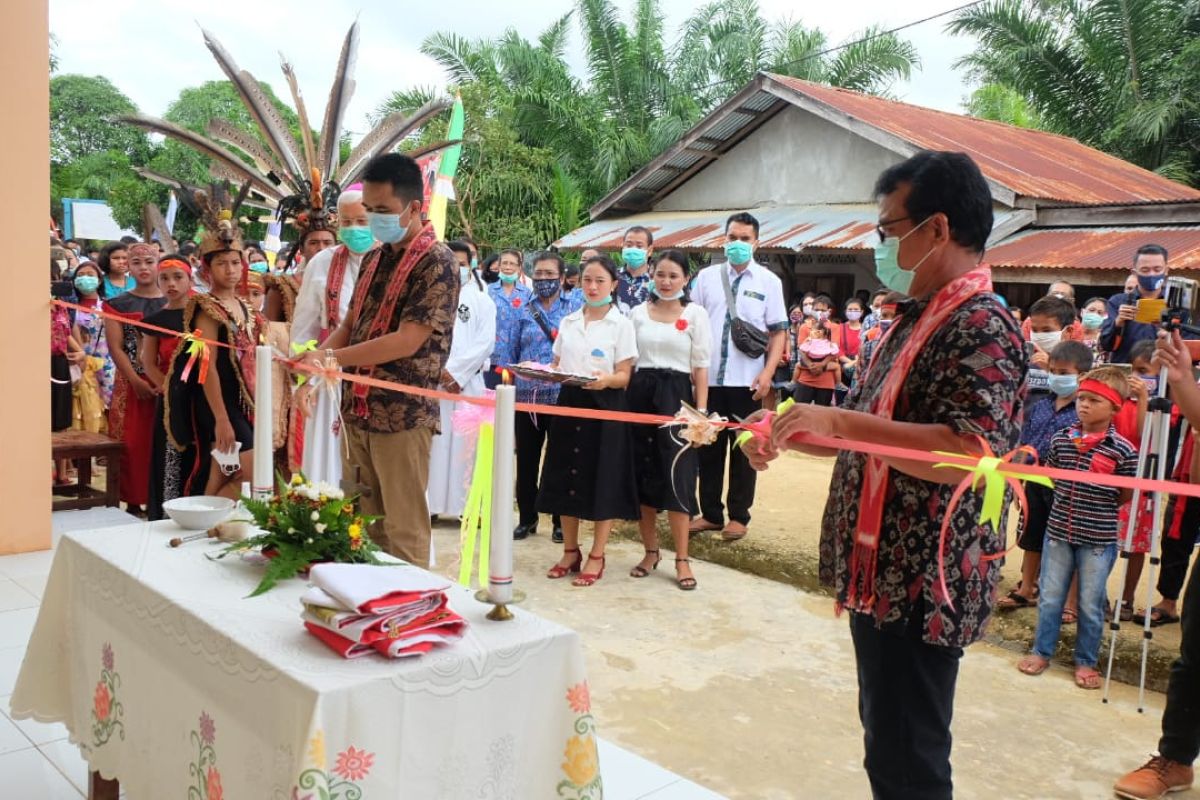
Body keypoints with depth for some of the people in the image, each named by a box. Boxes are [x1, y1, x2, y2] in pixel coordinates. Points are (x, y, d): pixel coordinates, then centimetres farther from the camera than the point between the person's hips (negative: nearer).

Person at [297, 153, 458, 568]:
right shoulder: (375, 258, 13)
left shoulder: (437, 263, -11)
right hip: (357, 411, 7)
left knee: (402, 532, 1)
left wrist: (331, 358, -18)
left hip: (402, 416, -7)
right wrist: (316, 356, -3)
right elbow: (350, 323, 17)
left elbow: (407, 341, -19)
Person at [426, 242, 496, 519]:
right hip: (430, 380, 1)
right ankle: (427, 502, 5)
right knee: (430, 443, -1)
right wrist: (438, 369, -8)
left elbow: (485, 342, 1)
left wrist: (455, 371, -8)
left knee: (464, 443, -2)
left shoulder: (482, 301, 10)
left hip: (467, 382, 0)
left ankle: (466, 504, 3)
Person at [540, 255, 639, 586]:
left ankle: (596, 556, 11)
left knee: (602, 479, 0)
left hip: (604, 407, -5)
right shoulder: (568, 322, 11)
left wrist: (606, 380, -28)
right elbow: (557, 365, 15)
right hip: (569, 402, 5)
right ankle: (570, 551, 21)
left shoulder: (621, 324, -3)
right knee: (566, 476, 7)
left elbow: (624, 376, -7)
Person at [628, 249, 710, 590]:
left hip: (676, 395, -3)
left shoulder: (695, 315, 2)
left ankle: (682, 559, 3)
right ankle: (650, 551, 19)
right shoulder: (638, 312, 9)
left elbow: (700, 367, 0)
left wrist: (701, 412, -7)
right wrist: (623, 401, 1)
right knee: (643, 475, 6)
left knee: (677, 476, -6)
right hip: (640, 394, 3)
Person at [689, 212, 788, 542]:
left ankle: (738, 515, 17)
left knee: (743, 449, 7)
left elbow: (778, 331, 0)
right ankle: (710, 512, 20)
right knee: (709, 446, 9)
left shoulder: (768, 281, 1)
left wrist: (768, 372, -11)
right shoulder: (706, 276, 6)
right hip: (709, 377, 2)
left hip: (747, 380, -2)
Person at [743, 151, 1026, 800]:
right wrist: (791, 434, 7)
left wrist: (840, 422, -32)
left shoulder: (982, 328, -17)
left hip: (922, 586, -10)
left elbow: (969, 454, -31)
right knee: (885, 740, 23)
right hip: (880, 575, 10)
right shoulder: (917, 319, 14)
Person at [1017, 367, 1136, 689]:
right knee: (1049, 598, 15)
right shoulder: (1061, 439, -1)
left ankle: (1086, 662, 27)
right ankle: (1041, 651, 31)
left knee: (1090, 605, 11)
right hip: (1058, 531, 3)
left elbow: (1127, 496, -4)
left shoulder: (1123, 450, -11)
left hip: (1098, 539, -3)